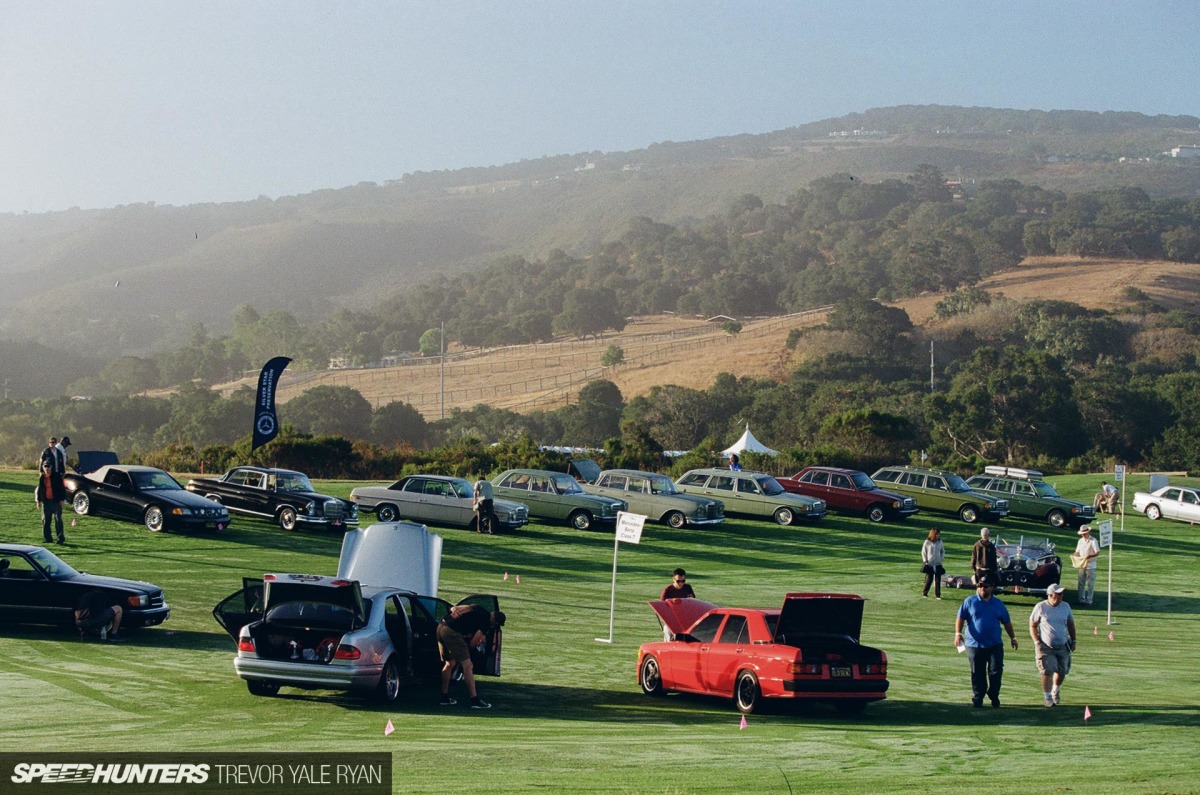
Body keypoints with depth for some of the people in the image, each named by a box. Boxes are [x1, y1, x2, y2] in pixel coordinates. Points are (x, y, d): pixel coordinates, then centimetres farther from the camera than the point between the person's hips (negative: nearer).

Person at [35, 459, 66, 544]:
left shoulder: (57, 476, -3)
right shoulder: (42, 478, 9)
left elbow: (62, 488, -2)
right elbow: (39, 489, 15)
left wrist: (62, 499, -7)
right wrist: (38, 500, 10)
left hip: (56, 501, -4)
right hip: (46, 501, 4)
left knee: (58, 519, -5)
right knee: (45, 520, 4)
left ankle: (61, 537, -3)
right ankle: (47, 538, 11)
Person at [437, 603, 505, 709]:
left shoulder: (478, 609, 19)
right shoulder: (486, 622, -3)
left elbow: (453, 608, 25)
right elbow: (473, 643, -2)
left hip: (441, 627, 9)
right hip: (452, 632, -9)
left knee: (450, 664, 21)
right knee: (467, 666, -3)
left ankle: (445, 697, 27)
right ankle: (474, 700, -3)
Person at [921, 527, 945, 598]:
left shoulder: (940, 542, 3)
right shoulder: (927, 542, -6)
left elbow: (943, 551, 15)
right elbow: (923, 552, 0)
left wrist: (941, 559, 4)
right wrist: (925, 561, -5)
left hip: (938, 564, 3)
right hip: (929, 564, -3)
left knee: (938, 579, 1)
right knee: (929, 579, -3)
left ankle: (937, 594, 9)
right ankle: (925, 593, 14)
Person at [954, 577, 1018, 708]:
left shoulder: (998, 604, 10)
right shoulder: (969, 602, 4)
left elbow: (1007, 622, 18)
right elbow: (960, 618, 0)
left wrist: (1012, 637, 20)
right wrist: (958, 633, -12)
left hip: (995, 644, 1)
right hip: (974, 644, -1)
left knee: (996, 671, -6)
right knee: (977, 674, 4)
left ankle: (993, 695, 10)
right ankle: (977, 698, 14)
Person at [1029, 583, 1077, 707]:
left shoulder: (1065, 607, 4)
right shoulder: (1040, 607, -7)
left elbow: (1071, 624, 16)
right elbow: (1032, 626, 0)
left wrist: (1073, 641, 12)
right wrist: (1037, 642, -9)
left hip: (1063, 646, 4)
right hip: (1046, 646, -4)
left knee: (1062, 672, 9)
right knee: (1047, 672, -11)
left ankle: (1055, 691, 36)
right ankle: (1047, 697, 1)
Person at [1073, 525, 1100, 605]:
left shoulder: (1093, 541, -8)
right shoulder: (1080, 541, 12)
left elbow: (1097, 553, -13)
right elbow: (1078, 552, 17)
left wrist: (1090, 556, -30)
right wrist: (1074, 556, -5)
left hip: (1090, 565, -6)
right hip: (1081, 564, 6)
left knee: (1090, 584, -2)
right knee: (1081, 583, 7)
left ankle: (1089, 600, 2)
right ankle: (1082, 599, 13)